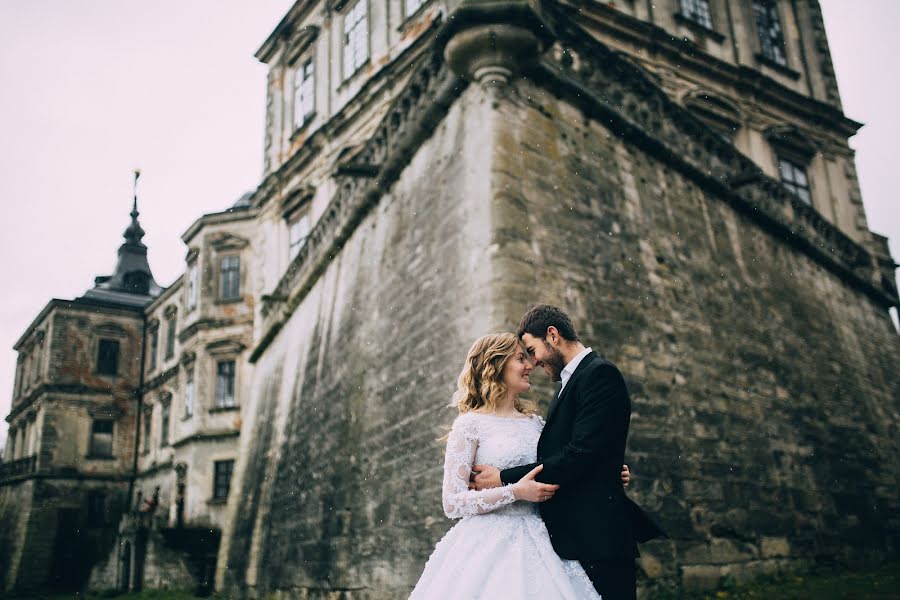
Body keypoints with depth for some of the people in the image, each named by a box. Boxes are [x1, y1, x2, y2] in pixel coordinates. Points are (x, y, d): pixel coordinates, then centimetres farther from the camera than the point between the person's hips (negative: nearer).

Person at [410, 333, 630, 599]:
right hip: (489, 544, -5)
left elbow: (558, 473, 18)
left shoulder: (534, 421, 11)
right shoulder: (470, 424, -7)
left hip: (535, 542, 5)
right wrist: (515, 492, -19)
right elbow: (452, 502, -11)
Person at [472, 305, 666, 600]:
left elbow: (579, 456, -20)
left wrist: (505, 478, -15)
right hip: (572, 539, 9)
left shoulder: (600, 374, -11)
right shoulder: (572, 381, 18)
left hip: (597, 536, -9)